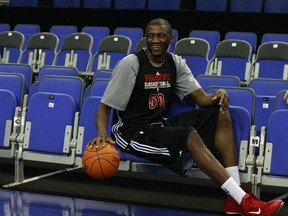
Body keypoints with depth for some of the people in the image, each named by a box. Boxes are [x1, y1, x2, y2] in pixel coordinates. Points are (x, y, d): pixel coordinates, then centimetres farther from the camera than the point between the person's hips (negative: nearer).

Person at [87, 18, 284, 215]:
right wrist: (102, 134, -32)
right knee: (190, 136, -32)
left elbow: (202, 98, 0)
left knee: (220, 114, -12)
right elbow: (105, 106, -12)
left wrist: (219, 95, -23)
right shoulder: (131, 63, -13)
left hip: (161, 125, 7)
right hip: (132, 131, -7)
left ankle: (236, 196, -21)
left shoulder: (175, 63, 4)